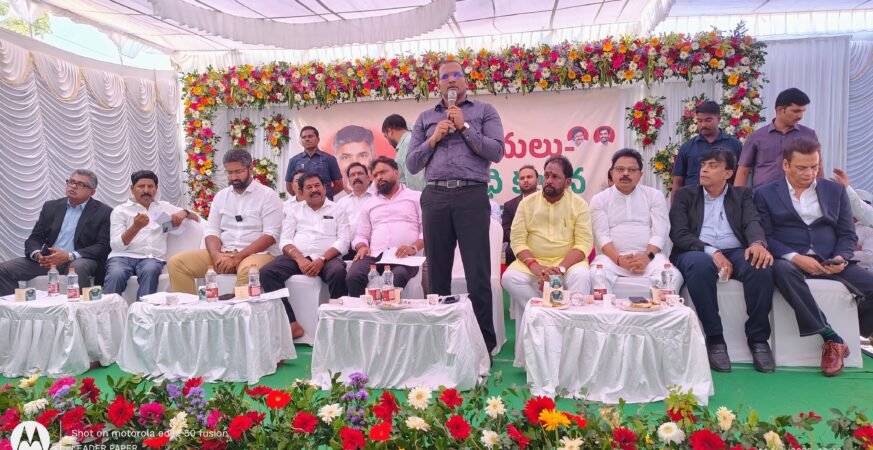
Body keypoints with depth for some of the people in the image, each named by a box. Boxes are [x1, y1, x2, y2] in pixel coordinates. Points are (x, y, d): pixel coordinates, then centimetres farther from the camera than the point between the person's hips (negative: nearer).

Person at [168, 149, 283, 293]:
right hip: (222, 254, 5)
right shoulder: (221, 195, 15)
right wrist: (216, 254, -13)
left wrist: (237, 258, -19)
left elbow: (270, 235, -11)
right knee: (176, 262, -12)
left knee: (248, 270, -40)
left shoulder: (268, 195, -2)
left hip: (256, 253, -5)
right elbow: (211, 230, 10)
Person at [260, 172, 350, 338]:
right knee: (267, 272, -24)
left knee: (339, 273, -36)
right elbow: (285, 240, 9)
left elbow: (343, 240, 1)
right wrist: (300, 259, -12)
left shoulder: (337, 210, 14)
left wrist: (322, 260, -16)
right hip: (297, 257, 3)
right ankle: (292, 323, -25)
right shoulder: (295, 210, 20)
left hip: (327, 258, -2)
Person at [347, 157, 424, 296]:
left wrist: (414, 248, -14)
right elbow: (361, 235, 26)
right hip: (374, 256, 3)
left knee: (397, 277, -38)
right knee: (353, 277, -30)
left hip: (404, 257, -3)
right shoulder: (369, 204, 28)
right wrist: (362, 247, 2)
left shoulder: (416, 197, 14)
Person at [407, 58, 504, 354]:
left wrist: (464, 126, -4)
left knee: (478, 276, -4)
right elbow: (412, 164, 13)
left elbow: (496, 152, -2)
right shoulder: (425, 118, 18)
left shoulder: (484, 111, 11)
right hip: (435, 197, 3)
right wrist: (434, 137, 0)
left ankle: (485, 344, 5)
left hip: (472, 196, -3)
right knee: (437, 274, 7)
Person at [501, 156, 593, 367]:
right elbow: (517, 240, -2)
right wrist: (535, 266, -20)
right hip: (532, 262, 2)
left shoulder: (579, 204, 3)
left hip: (568, 262, -1)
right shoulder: (527, 203, 6)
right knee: (510, 277, -28)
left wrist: (560, 268, -23)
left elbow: (584, 243, -7)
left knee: (581, 276, -34)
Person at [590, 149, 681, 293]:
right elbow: (601, 236, -2)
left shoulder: (655, 195, 12)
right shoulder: (600, 199, 8)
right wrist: (619, 259, -20)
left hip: (648, 256, 1)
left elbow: (660, 233, 2)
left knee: (672, 276, -29)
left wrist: (647, 256, -17)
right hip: (613, 257, -1)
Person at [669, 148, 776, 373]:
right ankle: (714, 338, -25)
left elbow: (753, 222, -1)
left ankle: (758, 339, -16)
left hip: (735, 253, 2)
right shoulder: (685, 195, 12)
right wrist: (712, 252, -18)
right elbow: (679, 234, -2)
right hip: (697, 253, -2)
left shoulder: (742, 194, 18)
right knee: (700, 265, -37)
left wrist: (758, 243, -26)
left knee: (761, 266, -31)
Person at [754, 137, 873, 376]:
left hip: (831, 262, 3)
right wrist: (795, 257, -18)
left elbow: (848, 234, 12)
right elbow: (766, 236, -3)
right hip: (790, 261, -3)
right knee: (782, 270, -38)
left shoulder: (835, 190, 17)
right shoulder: (766, 194, 7)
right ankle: (831, 339, -32)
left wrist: (841, 258, -9)